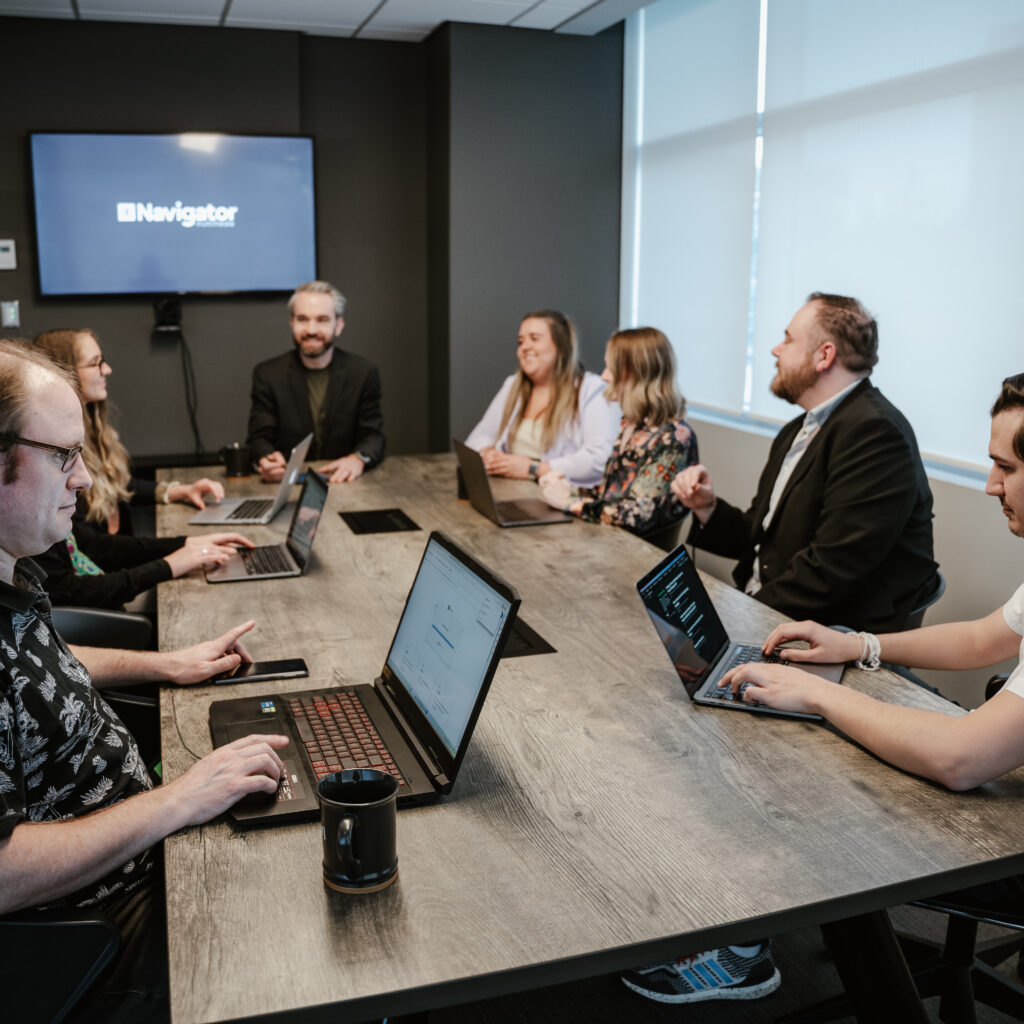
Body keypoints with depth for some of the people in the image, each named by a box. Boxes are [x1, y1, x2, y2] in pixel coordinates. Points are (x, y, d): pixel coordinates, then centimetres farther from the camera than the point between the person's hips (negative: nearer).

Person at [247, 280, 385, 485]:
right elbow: (259, 438, 0)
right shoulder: (267, 374, 3)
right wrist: (267, 460, -25)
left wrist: (358, 458, -22)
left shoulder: (364, 373, 3)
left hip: (343, 482, 1)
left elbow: (373, 437, 2)